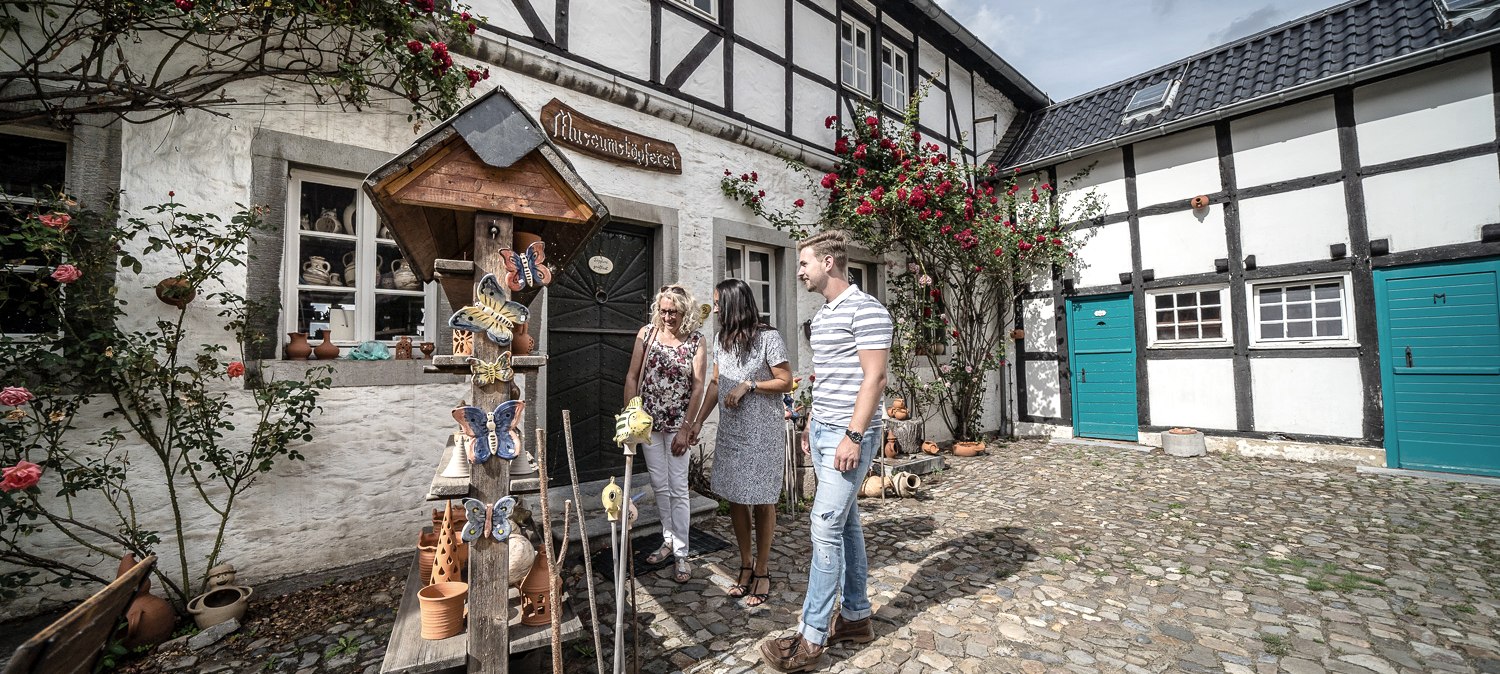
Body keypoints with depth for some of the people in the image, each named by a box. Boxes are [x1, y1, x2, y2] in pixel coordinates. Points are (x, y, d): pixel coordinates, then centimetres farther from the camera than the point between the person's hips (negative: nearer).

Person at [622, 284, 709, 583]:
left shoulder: (696, 341, -7)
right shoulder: (647, 333, -1)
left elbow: (698, 386, -8)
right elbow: (632, 376, 1)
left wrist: (686, 428, -11)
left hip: (677, 423, -3)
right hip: (648, 420, 3)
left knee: (678, 489, 3)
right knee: (659, 485, 14)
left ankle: (681, 554, 16)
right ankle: (668, 540, 33)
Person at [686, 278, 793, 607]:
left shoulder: (768, 337, -11)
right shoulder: (722, 339, 10)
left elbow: (785, 382, -9)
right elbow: (715, 382, 14)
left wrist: (749, 385, -17)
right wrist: (698, 420, 9)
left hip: (762, 433, -6)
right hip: (730, 431, 7)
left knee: (761, 500, 4)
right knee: (734, 497, 11)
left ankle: (761, 571, 20)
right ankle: (746, 565, 28)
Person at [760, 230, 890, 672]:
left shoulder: (865, 310, -12)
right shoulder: (821, 317, 15)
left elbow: (874, 377, -17)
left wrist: (853, 436, -21)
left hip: (849, 435, -9)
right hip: (822, 431, 9)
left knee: (826, 525, -5)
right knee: (845, 521, 15)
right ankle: (856, 617, 29)